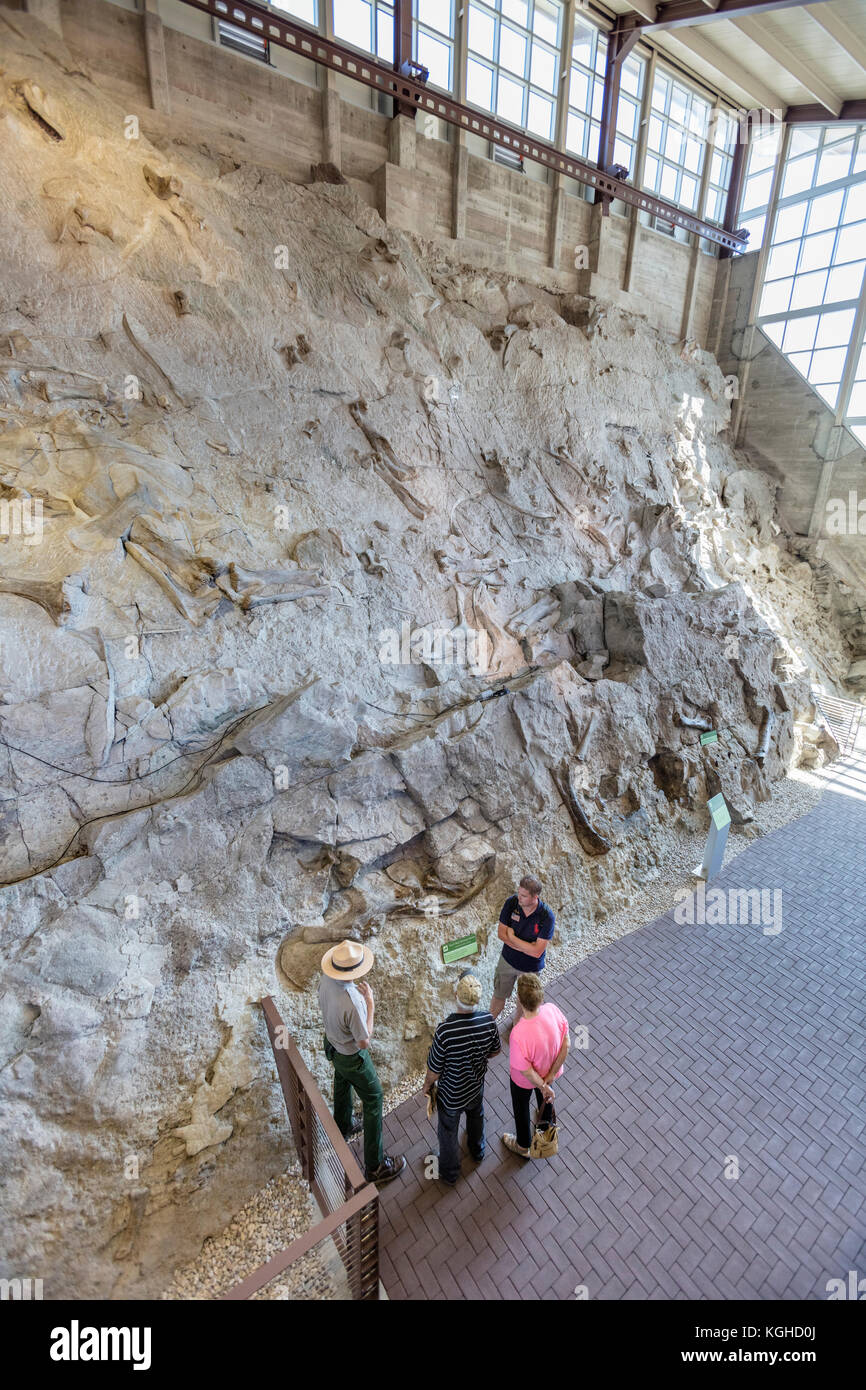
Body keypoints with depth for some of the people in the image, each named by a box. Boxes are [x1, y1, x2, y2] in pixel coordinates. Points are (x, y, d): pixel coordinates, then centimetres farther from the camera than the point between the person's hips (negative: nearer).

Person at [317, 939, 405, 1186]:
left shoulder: (326, 979, -21)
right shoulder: (352, 1003, -43)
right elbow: (365, 1041, -27)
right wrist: (370, 1003, -25)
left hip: (332, 1043, 8)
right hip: (352, 1058, -7)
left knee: (342, 1084, 33)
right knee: (373, 1101, 13)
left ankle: (341, 1128, 60)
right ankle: (375, 1166, 29)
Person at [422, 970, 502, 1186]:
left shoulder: (445, 1031, -41)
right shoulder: (488, 1021, -30)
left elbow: (434, 1071, -24)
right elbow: (495, 1051, -8)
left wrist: (427, 1085, -3)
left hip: (450, 1095, -3)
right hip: (476, 1086, 3)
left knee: (448, 1132, 27)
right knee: (476, 1117, 35)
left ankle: (449, 1172, 53)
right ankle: (477, 1151, 63)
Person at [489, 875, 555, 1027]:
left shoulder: (547, 917, -30)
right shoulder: (511, 902, -23)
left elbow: (536, 952, -29)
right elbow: (502, 933, -15)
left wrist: (512, 937, -23)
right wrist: (526, 947, -23)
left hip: (530, 967, -2)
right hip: (508, 959, 2)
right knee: (498, 996, 21)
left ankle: (517, 1023, 53)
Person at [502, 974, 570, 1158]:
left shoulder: (518, 1034, -44)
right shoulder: (552, 1010, -32)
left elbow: (525, 1071, -28)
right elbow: (566, 1044, -18)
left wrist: (543, 1086, -10)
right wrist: (550, 1076, -10)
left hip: (524, 1081, -4)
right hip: (549, 1071, 4)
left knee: (521, 1109, 29)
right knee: (544, 1099, 38)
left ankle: (523, 1146, 56)